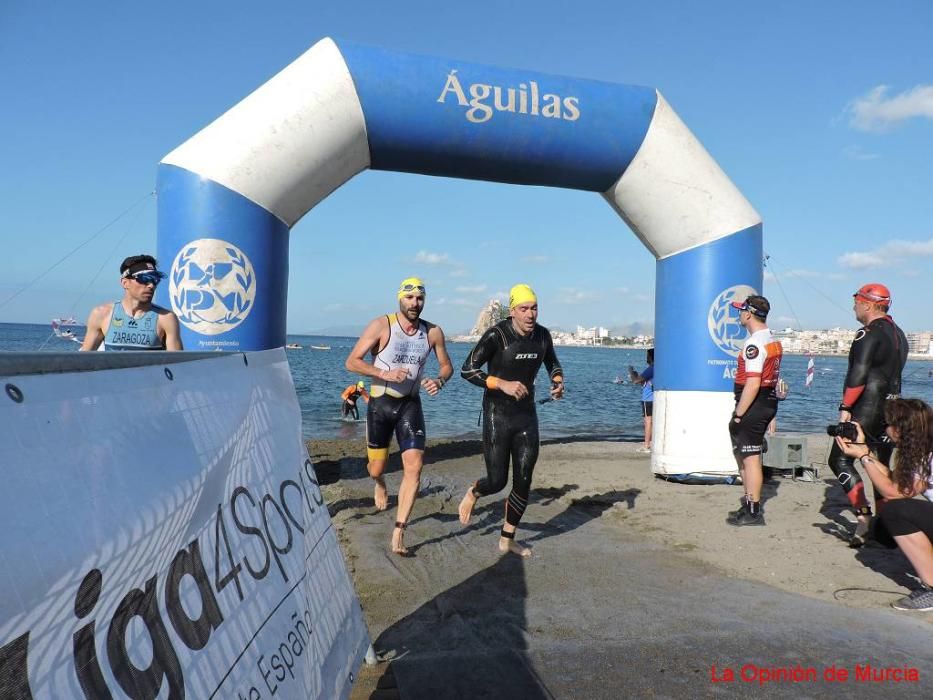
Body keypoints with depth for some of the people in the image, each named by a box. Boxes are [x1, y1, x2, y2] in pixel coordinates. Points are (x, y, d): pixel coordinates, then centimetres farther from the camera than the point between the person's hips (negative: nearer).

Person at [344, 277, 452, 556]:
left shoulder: (433, 332, -3)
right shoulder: (381, 326, -13)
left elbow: (447, 365, 10)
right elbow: (352, 361, -13)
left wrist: (440, 381, -12)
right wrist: (384, 373, -26)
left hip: (411, 405, 2)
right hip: (381, 404, -2)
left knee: (414, 468, -10)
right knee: (377, 469, 10)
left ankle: (398, 533, 3)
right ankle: (380, 484, 51)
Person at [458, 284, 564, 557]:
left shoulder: (542, 335, -1)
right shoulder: (496, 335, -17)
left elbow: (553, 365, 18)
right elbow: (467, 370, -17)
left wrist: (558, 382, -5)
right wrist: (503, 384, -29)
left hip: (527, 416, 5)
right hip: (497, 417, -5)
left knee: (523, 483, 6)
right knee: (497, 481, -2)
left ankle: (507, 540, 24)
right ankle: (472, 494, 35)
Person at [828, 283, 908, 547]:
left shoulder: (869, 333, -13)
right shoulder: (899, 334, 16)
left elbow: (859, 374, -22)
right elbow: (894, 374, 20)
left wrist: (845, 407, -20)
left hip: (867, 408, -9)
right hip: (891, 410, 9)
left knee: (840, 459, -6)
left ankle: (864, 516, -14)